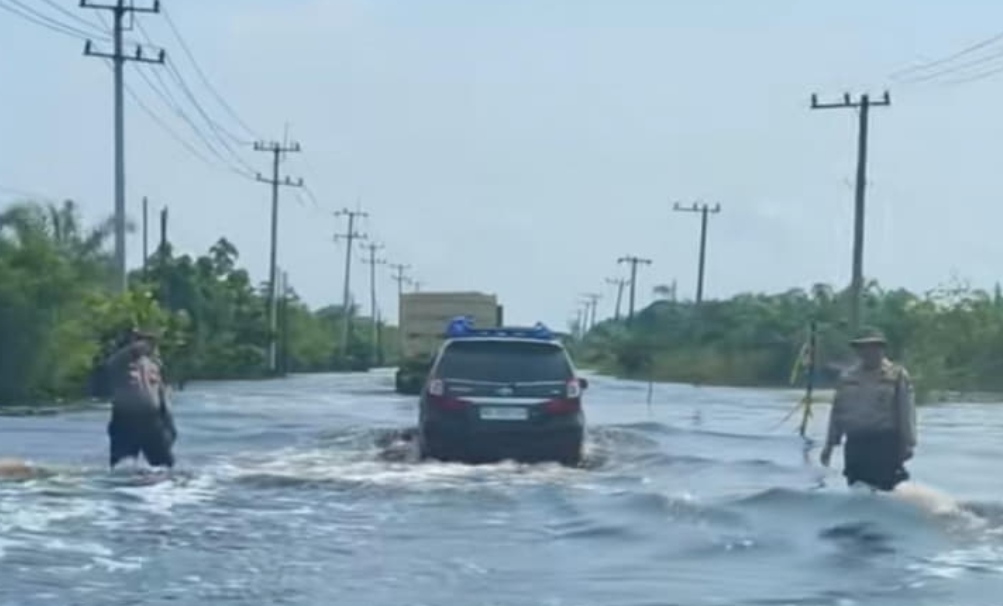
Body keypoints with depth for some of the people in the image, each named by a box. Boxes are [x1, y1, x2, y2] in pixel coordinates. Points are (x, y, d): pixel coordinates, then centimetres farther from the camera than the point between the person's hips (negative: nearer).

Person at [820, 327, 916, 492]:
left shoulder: (897, 375, 1)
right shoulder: (848, 377, 13)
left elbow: (906, 411, -3)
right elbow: (837, 412, 16)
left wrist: (908, 443, -9)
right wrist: (830, 444, 14)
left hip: (885, 443, -4)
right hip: (855, 443, 5)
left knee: (884, 490, -9)